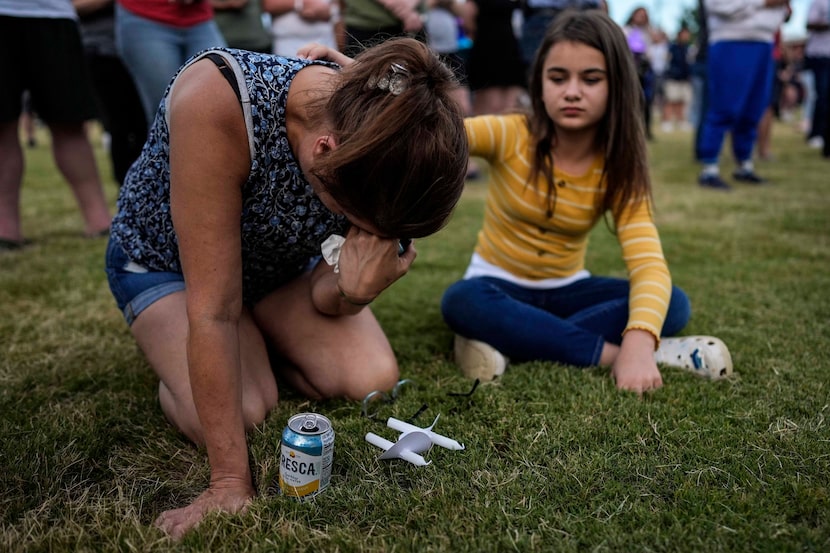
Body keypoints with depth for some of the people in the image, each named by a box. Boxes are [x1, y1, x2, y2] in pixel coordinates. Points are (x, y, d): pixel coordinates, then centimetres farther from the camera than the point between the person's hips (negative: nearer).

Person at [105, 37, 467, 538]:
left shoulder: (378, 131, -26)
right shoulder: (217, 100, -42)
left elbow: (325, 297, -16)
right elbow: (214, 310, -36)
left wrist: (355, 290, -40)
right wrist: (231, 482, -32)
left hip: (281, 259, 4)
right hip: (164, 257, -3)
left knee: (373, 379, -15)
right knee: (242, 413, -25)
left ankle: (258, 344, 14)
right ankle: (177, 361, 10)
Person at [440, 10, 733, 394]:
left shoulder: (618, 171, -10)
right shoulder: (509, 135, -15)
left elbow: (649, 265, -23)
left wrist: (638, 342, -43)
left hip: (566, 290, 3)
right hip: (500, 286, -2)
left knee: (674, 303, -20)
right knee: (462, 302, -36)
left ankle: (509, 341, -29)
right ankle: (609, 353, -29)